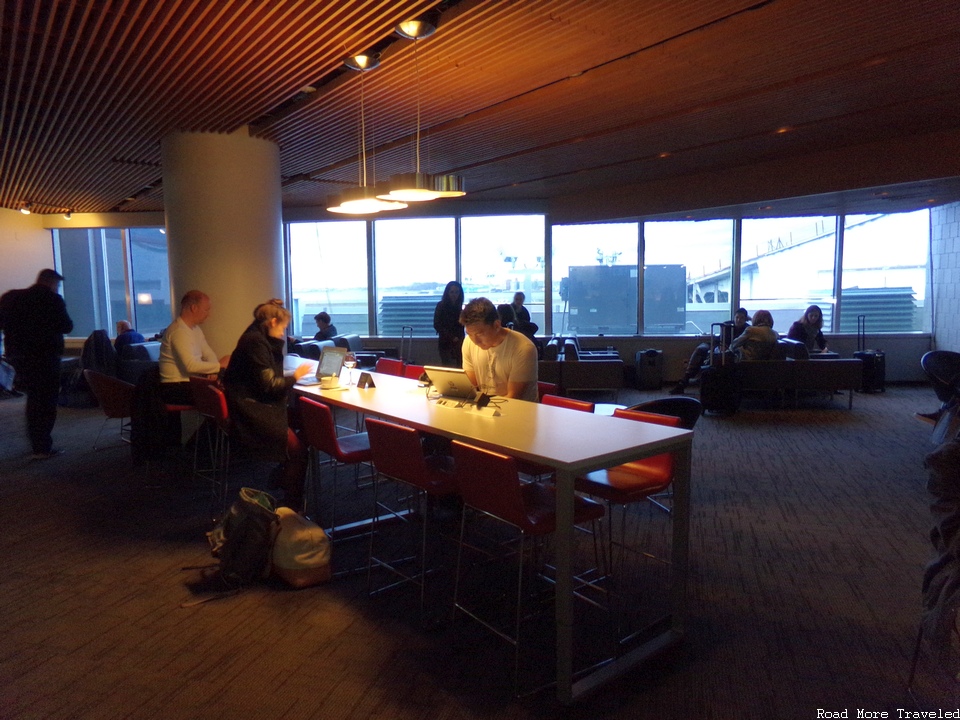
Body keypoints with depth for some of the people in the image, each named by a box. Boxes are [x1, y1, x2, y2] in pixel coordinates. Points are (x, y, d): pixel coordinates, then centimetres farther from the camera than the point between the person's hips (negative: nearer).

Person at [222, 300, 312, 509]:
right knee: (297, 448, -16)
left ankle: (282, 479, 15)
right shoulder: (255, 341, -16)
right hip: (251, 412, -10)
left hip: (254, 407, 10)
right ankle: (292, 505, -3)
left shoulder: (257, 339, 15)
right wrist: (295, 376, -6)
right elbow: (269, 384, -18)